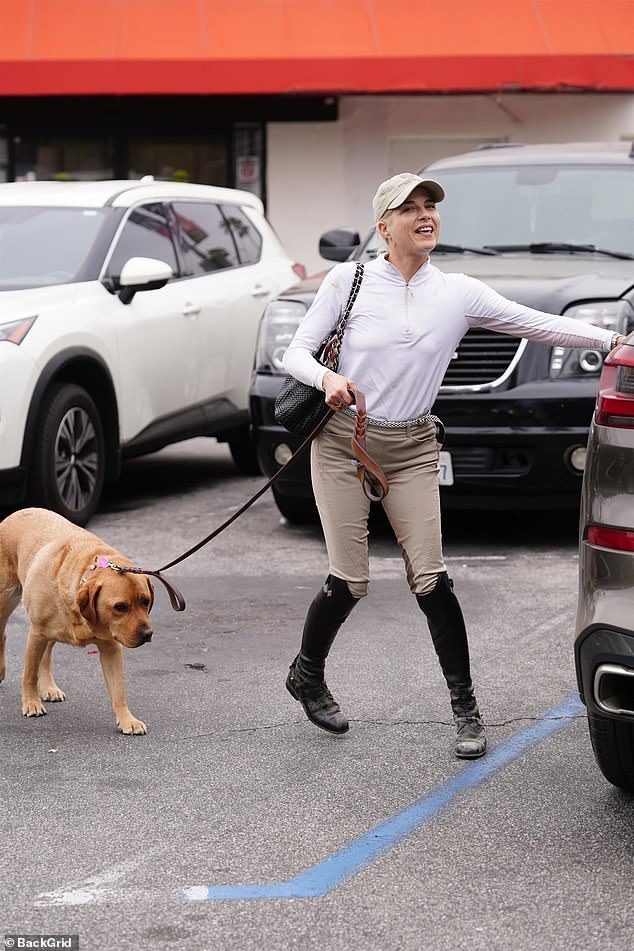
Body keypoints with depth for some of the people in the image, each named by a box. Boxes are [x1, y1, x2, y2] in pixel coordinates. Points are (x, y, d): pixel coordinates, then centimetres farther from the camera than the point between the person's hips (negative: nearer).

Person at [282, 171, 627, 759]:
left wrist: (616, 341, -11)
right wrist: (327, 378, -26)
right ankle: (306, 676, 25)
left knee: (430, 579, -8)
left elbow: (540, 325, -1)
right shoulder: (348, 281, -6)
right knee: (349, 580, -3)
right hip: (343, 443, -1)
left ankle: (466, 710, 1)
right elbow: (296, 352, -4)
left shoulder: (458, 294, -1)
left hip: (412, 450, 2)